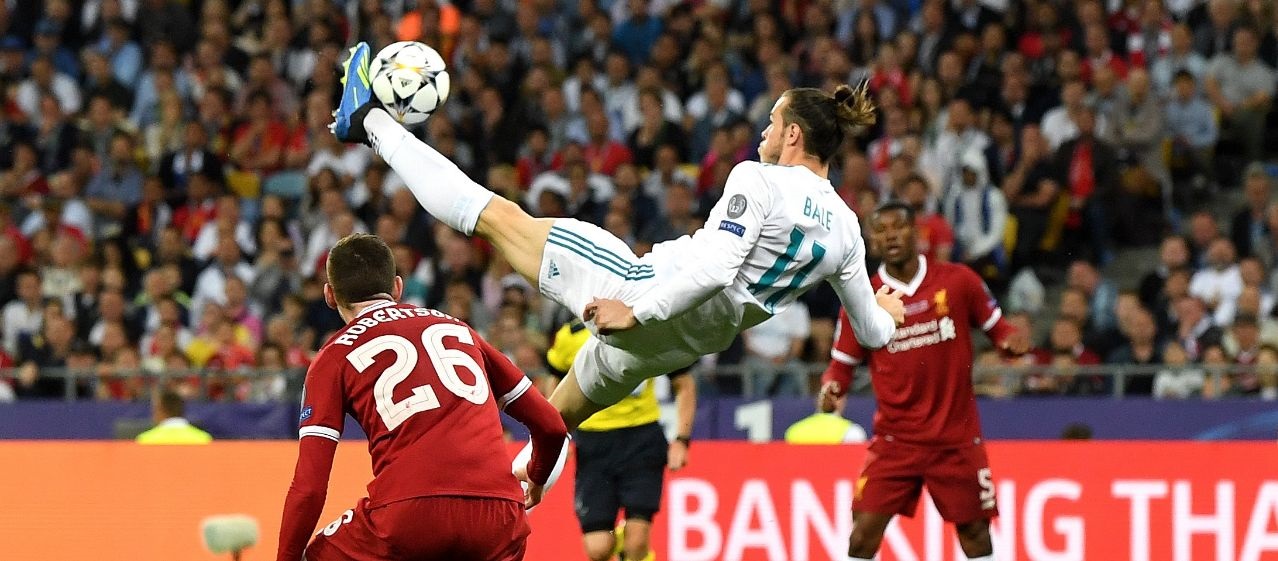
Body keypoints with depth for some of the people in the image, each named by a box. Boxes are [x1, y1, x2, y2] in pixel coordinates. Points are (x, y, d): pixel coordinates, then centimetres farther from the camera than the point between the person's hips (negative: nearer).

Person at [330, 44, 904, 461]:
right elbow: (873, 333, 7)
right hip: (696, 339, 7)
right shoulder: (845, 227, 2)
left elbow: (713, 267, -28)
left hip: (650, 297, -7)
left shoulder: (758, 180, -16)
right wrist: (885, 311, 30)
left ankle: (371, 121, 17)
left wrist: (636, 312, -22)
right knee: (555, 417, 30)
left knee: (499, 216, 6)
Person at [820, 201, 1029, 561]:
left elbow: (997, 328, 8)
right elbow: (842, 363, 6)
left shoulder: (958, 281, -2)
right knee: (864, 529, -10)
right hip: (895, 438, 0)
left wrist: (1013, 340, -14)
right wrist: (831, 389, -15)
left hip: (957, 437, 0)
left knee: (974, 531, 5)